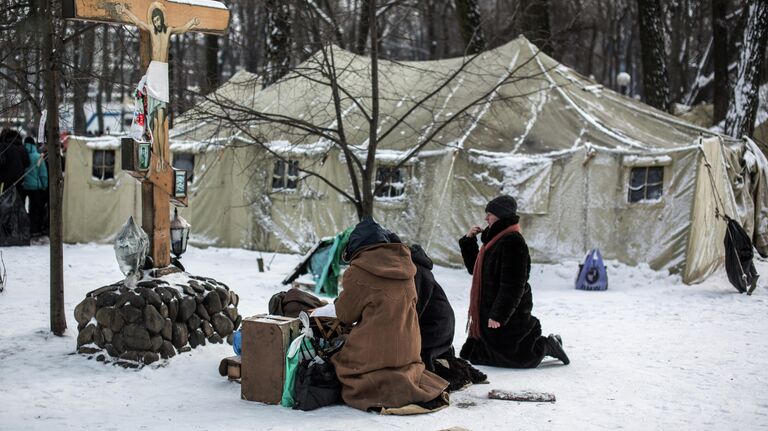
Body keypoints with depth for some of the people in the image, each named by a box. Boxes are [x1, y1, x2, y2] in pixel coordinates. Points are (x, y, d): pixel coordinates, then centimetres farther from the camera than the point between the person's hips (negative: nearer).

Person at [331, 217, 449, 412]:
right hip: (407, 352, 7)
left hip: (372, 355, -6)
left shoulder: (359, 271, -13)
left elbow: (345, 314, -3)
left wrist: (339, 300, 19)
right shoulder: (403, 265, 7)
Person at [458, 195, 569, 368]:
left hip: (509, 319, -10)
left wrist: (498, 315, -25)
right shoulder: (495, 240, 14)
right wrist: (468, 241, 13)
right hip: (488, 314, 10)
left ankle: (548, 346, 15)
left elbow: (513, 285, -23)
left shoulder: (513, 243, -18)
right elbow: (474, 268, 25)